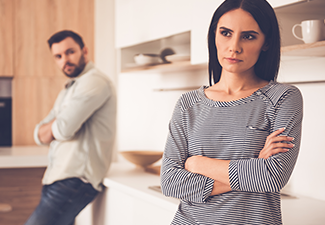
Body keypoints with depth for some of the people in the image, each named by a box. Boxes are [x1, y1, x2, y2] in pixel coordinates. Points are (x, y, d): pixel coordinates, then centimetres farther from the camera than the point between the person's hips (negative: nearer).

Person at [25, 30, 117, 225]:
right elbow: (39, 135, 17)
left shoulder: (94, 81, -10)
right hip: (57, 178, 10)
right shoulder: (68, 91, 23)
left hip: (75, 180, -10)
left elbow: (65, 129, -19)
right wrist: (55, 127, -5)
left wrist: (49, 129, 4)